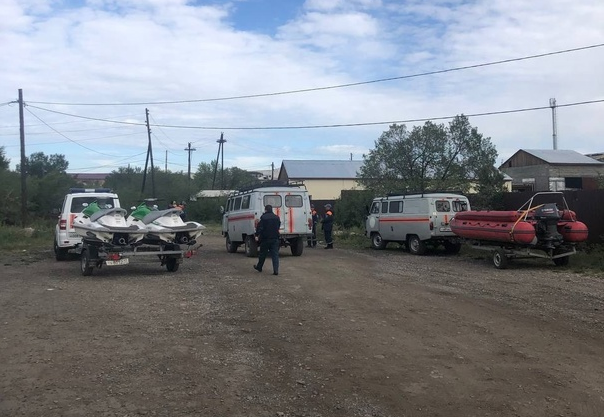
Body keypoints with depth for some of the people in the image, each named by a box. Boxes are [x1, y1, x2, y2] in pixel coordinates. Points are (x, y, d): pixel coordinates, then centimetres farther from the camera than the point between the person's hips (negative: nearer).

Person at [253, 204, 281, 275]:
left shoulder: (263, 217, -12)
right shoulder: (277, 217, 6)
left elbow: (259, 227, -14)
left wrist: (257, 235, -4)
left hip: (265, 238, -3)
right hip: (275, 238, 3)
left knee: (262, 254, 12)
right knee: (275, 254, 1)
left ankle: (259, 267, 29)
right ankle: (276, 270, -8)